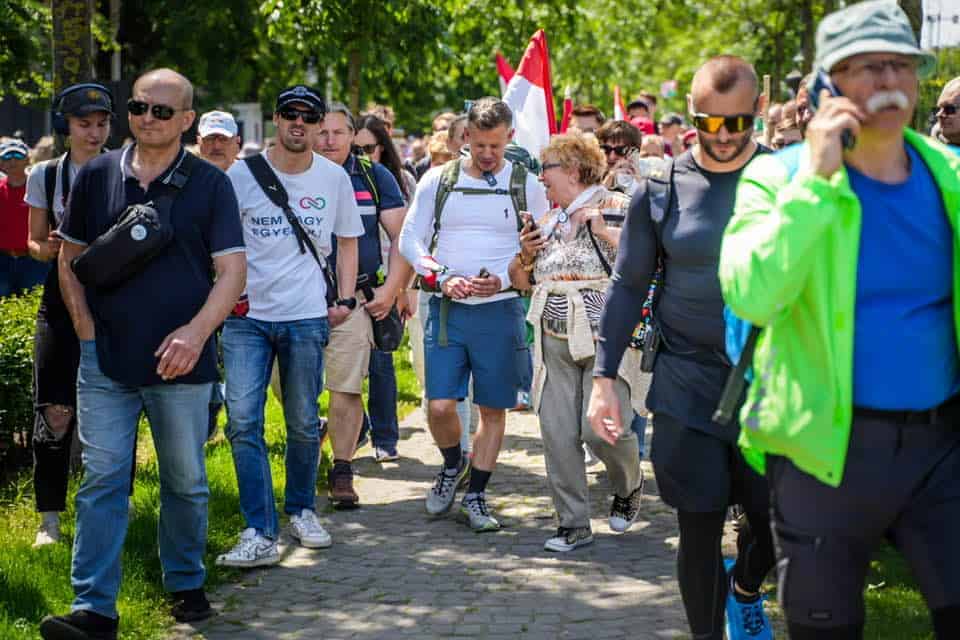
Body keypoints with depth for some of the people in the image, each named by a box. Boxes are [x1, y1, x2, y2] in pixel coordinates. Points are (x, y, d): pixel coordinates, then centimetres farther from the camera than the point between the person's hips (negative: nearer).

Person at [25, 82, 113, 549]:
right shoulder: (45, 176, 6)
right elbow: (34, 244, 11)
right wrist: (49, 248, -11)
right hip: (63, 297, 0)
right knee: (55, 410, -6)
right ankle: (50, 517, 3)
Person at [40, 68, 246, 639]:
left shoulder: (210, 184, 0)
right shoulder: (97, 176, 6)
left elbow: (232, 270, -4)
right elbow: (70, 258, 13)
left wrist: (196, 331, -19)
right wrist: (86, 327, 0)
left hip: (182, 362, -1)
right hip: (106, 362, 1)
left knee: (185, 481, 10)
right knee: (102, 480, -3)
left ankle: (187, 585, 27)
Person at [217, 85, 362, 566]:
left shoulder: (334, 178, 7)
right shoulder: (241, 175, 0)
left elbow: (347, 242, 17)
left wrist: (344, 298, 8)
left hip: (307, 317, 1)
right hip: (247, 316, -1)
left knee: (304, 425, 8)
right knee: (243, 421, -11)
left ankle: (301, 510, 30)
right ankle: (260, 534, -9)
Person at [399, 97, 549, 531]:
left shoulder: (526, 185, 3)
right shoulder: (437, 180, 5)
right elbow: (410, 239, 6)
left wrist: (503, 279, -12)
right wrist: (442, 278, -10)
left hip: (500, 310, 0)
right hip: (447, 308, 0)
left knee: (493, 410, 4)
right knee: (440, 405, -7)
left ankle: (475, 496, 17)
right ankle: (452, 466, 23)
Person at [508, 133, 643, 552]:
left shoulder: (617, 207, 0)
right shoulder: (548, 221, 19)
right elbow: (520, 280, 24)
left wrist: (604, 230, -16)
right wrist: (526, 254, 4)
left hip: (605, 336, -6)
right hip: (554, 341, 6)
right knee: (558, 434, -1)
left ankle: (628, 487, 18)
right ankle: (574, 524, 9)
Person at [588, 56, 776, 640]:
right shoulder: (661, 189, -2)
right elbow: (629, 285, 5)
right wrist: (606, 377, 1)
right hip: (689, 386, 0)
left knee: (775, 522, 5)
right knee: (700, 529, 3)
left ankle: (745, 590, 38)